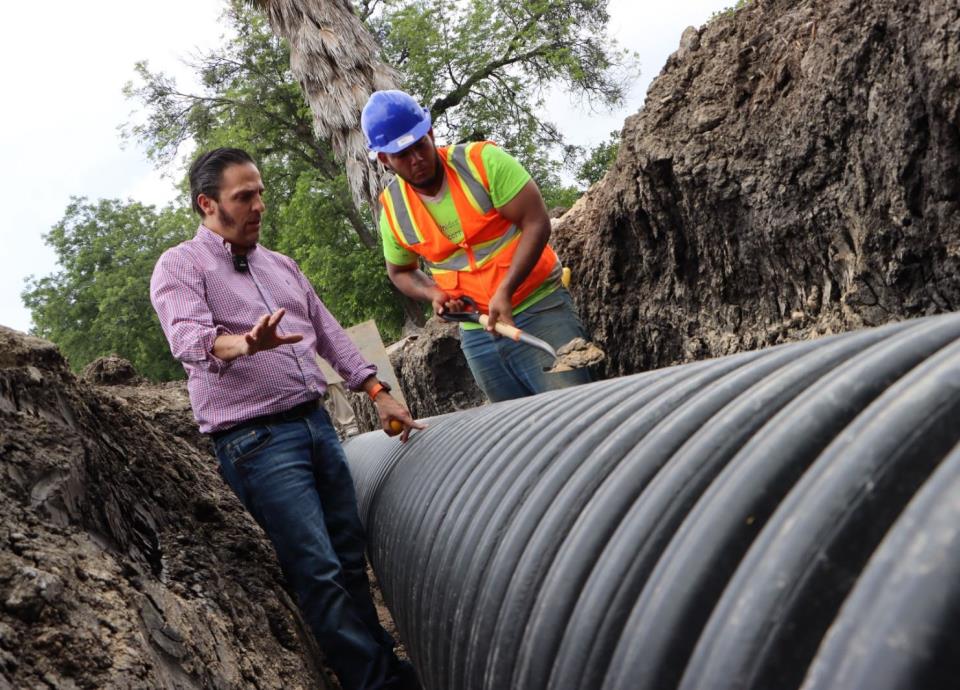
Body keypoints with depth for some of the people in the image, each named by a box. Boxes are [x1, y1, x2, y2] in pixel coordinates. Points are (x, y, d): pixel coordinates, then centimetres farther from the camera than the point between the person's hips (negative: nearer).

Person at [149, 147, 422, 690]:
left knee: (350, 559, 11)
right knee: (320, 572, -9)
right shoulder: (180, 267, -3)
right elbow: (189, 338, -22)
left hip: (317, 422, 7)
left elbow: (328, 332, 21)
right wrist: (243, 344, -43)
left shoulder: (280, 264, 18)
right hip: (256, 440, -7)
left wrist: (378, 392, 13)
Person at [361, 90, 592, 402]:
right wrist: (433, 294, -4)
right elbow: (400, 271, 18)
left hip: (539, 308, -4)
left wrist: (505, 291, -24)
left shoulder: (483, 160, -12)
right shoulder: (393, 211, 0)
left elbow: (536, 223, -15)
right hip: (477, 332, 4)